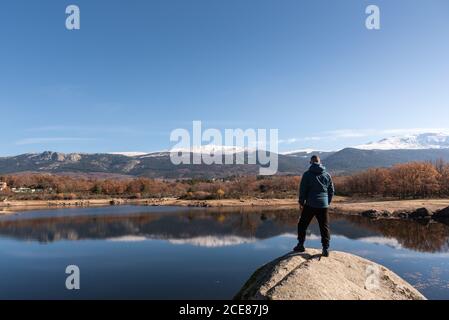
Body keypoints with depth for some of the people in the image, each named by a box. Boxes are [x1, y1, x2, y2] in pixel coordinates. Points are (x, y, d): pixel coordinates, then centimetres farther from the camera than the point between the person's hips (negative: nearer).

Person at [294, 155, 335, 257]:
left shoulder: (307, 174, -3)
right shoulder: (327, 175, 8)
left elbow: (302, 190, -4)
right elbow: (332, 191, 11)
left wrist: (301, 203, 5)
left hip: (310, 205, -3)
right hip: (323, 205, 3)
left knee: (302, 225, 11)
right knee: (324, 227, 8)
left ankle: (300, 245, 14)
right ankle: (326, 249, 6)